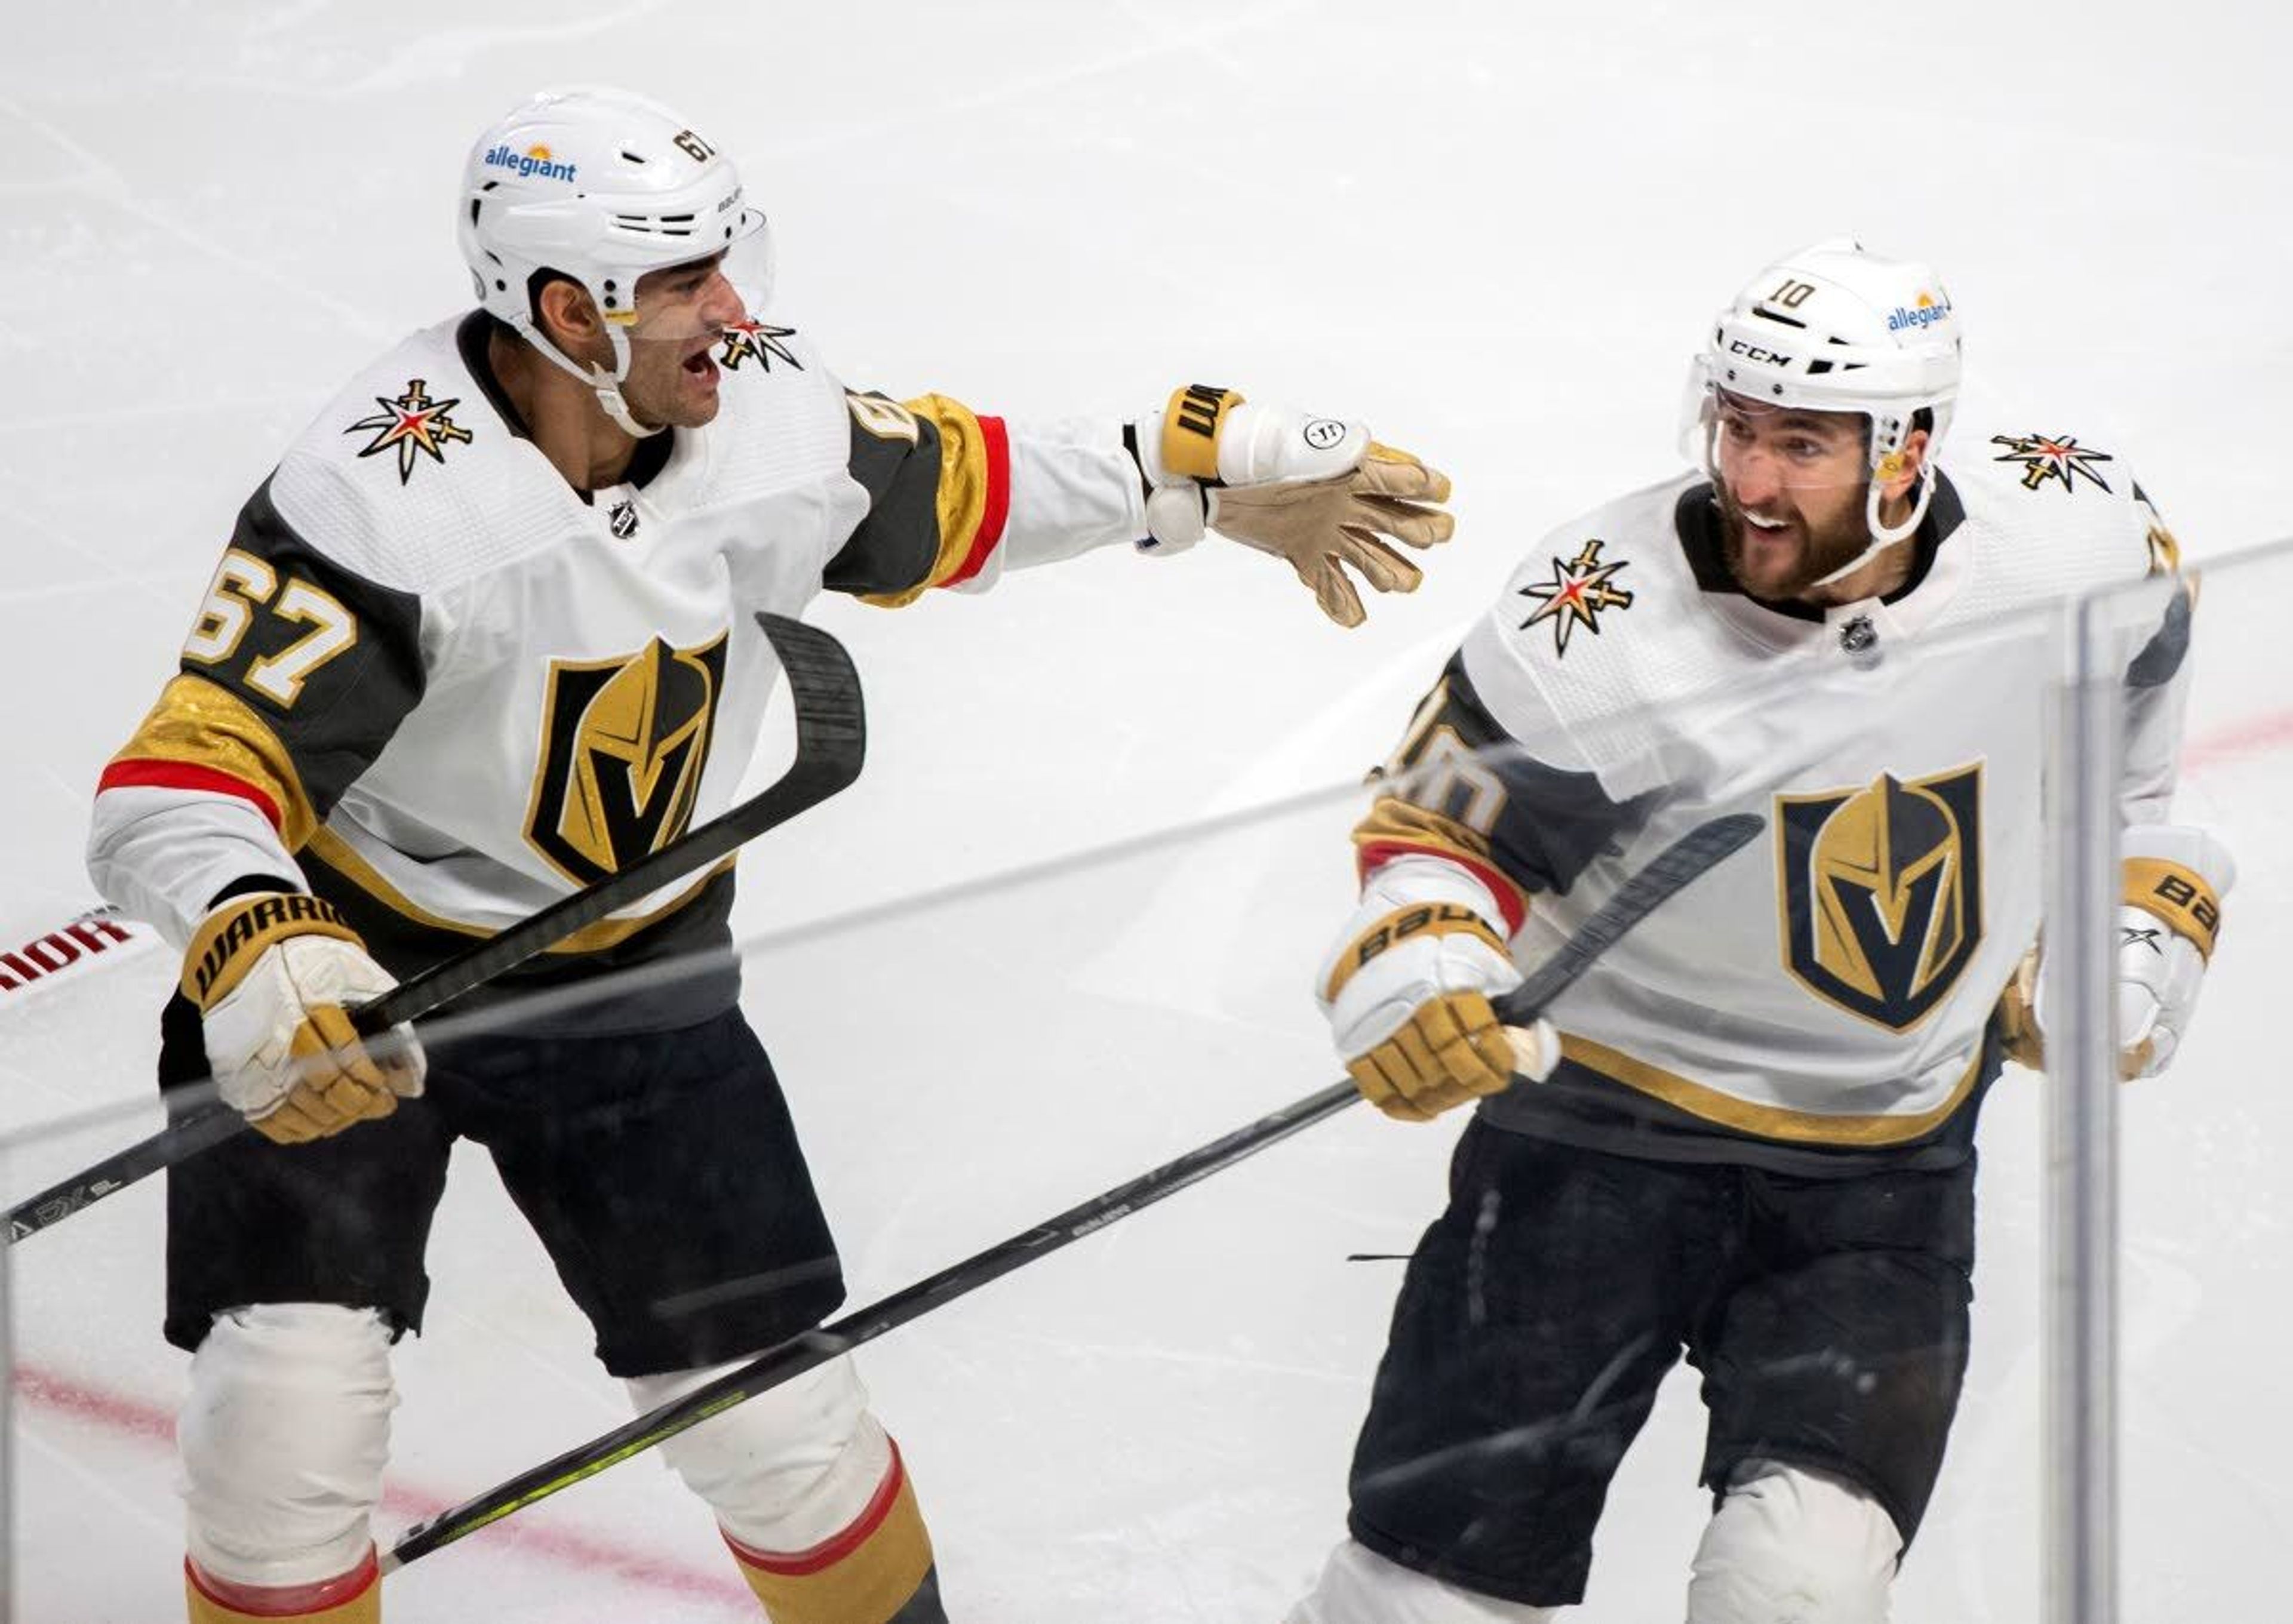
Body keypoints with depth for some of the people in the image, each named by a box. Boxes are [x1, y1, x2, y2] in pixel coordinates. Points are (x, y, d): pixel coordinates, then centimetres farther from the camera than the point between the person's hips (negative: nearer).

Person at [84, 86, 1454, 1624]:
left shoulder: (766, 423, -13)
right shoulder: (387, 500, -32)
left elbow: (946, 493, 10)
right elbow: (180, 787, -36)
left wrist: (1206, 468, 11)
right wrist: (255, 948, -56)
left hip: (631, 978, 5)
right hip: (347, 971, -4)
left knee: (781, 1407, 5)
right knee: (295, 1390, -17)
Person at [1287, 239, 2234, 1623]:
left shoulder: (2077, 534, -13)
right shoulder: (1598, 625, -21)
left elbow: (2124, 700, 11)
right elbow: (1446, 814, -8)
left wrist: (2139, 916, 12)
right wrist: (1413, 964, -27)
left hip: (1892, 1161, 2)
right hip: (1611, 1118, -1)